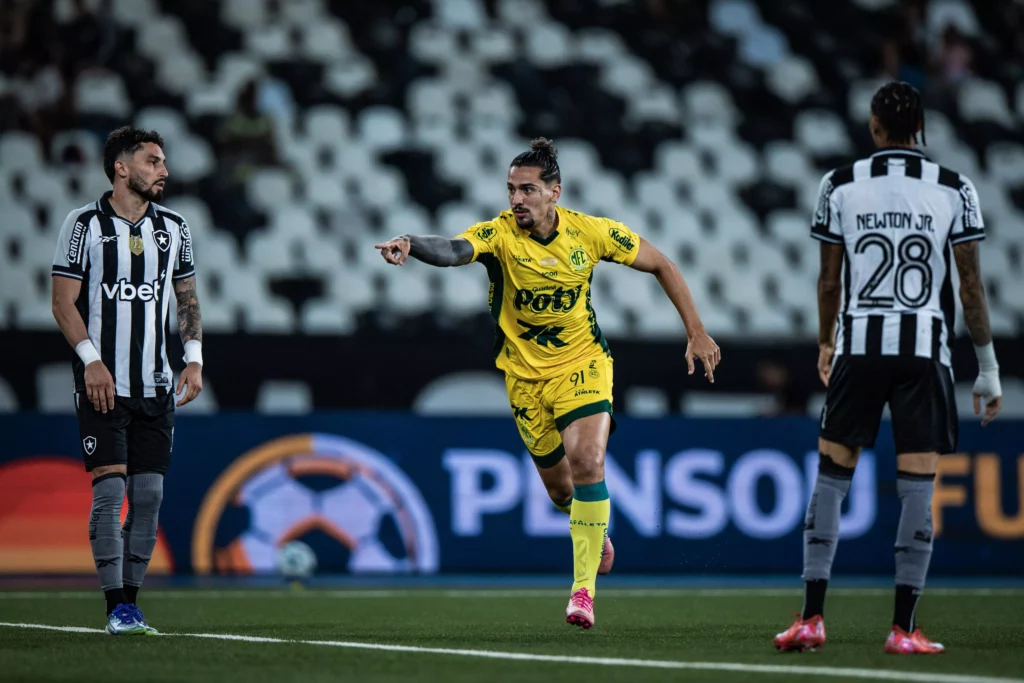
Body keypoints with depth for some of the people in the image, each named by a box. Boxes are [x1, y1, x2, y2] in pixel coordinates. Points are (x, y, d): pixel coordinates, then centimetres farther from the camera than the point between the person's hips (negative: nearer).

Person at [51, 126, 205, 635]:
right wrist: (91, 360, -16)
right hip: (103, 383, -5)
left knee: (148, 493, 2)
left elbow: (187, 297, 17)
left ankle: (131, 599, 9)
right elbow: (63, 301, -5)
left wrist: (194, 360, 5)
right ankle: (117, 608, -10)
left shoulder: (173, 228, 9)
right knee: (110, 489, -11)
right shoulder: (85, 224, -5)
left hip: (155, 384, 5)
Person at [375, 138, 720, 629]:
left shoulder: (592, 233, -13)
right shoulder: (498, 234, -17)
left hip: (582, 364, -1)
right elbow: (453, 250, -39)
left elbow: (660, 265, 2)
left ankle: (583, 587, -16)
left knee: (587, 462, -23)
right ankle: (595, 530, 46)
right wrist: (411, 245, -62)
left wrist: (695, 331, 0)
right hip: (525, 373, 1)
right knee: (560, 487, 9)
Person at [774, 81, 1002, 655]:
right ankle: (904, 629, -1)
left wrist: (826, 344, 24)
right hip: (925, 349, -1)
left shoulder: (842, 184, 3)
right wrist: (989, 369, 6)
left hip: (858, 343, 1)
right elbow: (971, 285, 0)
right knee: (918, 488, 1)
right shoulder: (954, 189, 1)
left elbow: (830, 279, 8)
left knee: (832, 477, 8)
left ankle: (812, 619, 4)